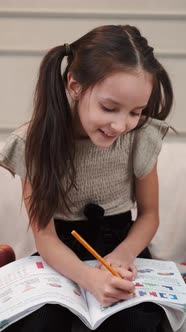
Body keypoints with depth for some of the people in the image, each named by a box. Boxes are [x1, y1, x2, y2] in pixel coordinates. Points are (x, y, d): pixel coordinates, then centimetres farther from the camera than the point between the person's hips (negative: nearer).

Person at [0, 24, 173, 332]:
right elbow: (45, 236, -16)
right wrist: (88, 277, -36)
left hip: (121, 243, 1)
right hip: (61, 258, -1)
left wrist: (123, 254, -22)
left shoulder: (141, 136, -15)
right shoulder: (34, 142, -19)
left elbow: (149, 214, 0)